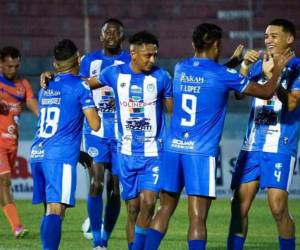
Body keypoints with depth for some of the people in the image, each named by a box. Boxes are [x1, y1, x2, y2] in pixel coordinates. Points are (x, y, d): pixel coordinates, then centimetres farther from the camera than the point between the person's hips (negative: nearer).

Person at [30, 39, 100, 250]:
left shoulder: (46, 87, 20)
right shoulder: (80, 86, -2)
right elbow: (95, 125, -6)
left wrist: (78, 152, 37)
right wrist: (96, 111, 18)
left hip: (37, 154, 7)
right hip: (60, 156, -7)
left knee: (50, 210, 15)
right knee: (56, 210, -15)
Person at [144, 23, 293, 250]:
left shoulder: (180, 69, 9)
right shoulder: (222, 75, -6)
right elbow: (266, 92, 3)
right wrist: (277, 68, 20)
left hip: (173, 148, 5)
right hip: (202, 153, -5)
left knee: (165, 210, 13)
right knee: (197, 218, -6)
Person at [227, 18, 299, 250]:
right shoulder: (260, 65, 14)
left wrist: (272, 77, -23)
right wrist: (245, 66, -8)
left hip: (280, 147, -5)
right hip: (252, 146, 6)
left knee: (278, 207, -13)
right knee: (239, 204, 2)